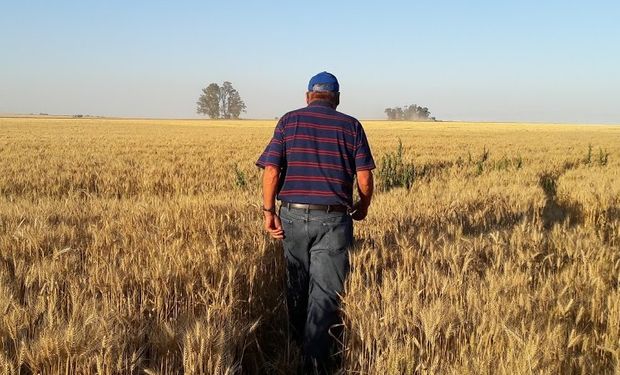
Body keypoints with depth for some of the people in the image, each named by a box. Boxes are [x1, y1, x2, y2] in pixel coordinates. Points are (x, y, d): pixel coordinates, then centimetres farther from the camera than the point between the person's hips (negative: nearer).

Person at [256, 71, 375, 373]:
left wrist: (269, 211, 1)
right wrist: (363, 207, 19)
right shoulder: (351, 125, 4)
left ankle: (298, 347, 38)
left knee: (297, 286, 19)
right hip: (333, 220, -2)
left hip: (293, 215, 2)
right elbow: (364, 178, 1)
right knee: (326, 291, 2)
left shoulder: (289, 120, 4)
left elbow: (271, 170, -5)